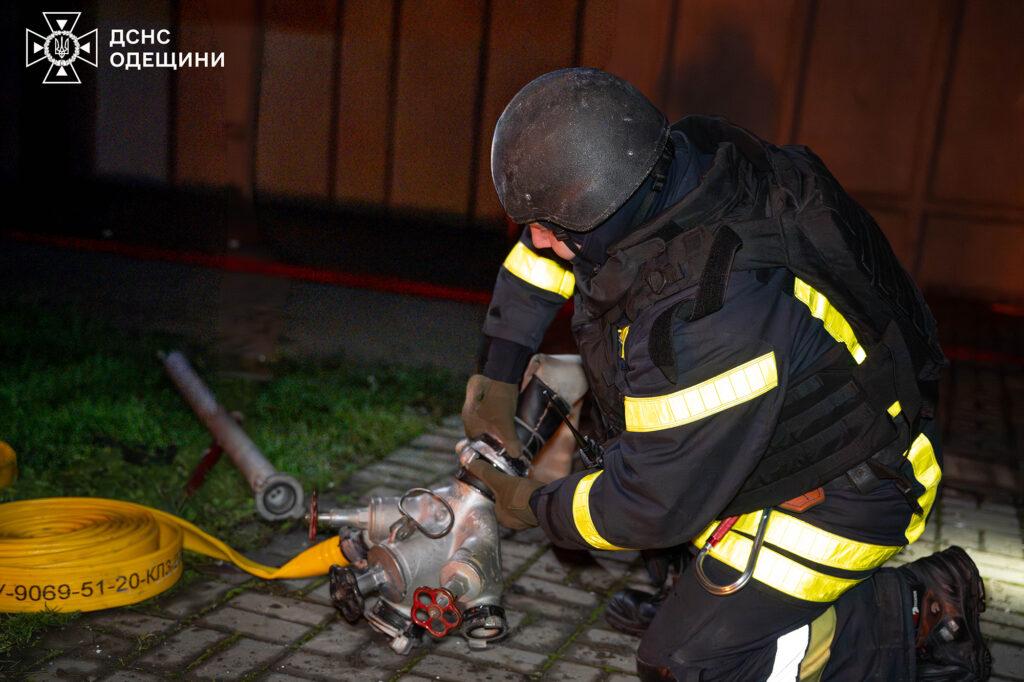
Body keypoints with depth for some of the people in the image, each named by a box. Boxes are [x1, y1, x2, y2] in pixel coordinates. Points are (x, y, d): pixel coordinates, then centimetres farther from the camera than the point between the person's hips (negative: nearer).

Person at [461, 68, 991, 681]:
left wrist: (537, 508, -7)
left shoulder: (706, 328, -39)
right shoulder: (682, 157, -14)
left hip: (841, 492, -9)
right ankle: (697, 595, 16)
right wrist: (500, 379, 6)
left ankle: (920, 615, 2)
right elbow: (546, 249, 5)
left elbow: (651, 506, -25)